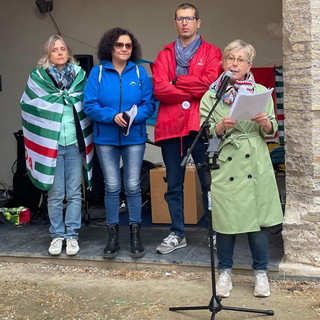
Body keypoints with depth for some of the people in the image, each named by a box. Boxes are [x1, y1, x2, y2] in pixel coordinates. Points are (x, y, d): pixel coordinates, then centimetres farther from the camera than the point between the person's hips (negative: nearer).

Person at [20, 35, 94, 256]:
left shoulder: (80, 76, 6)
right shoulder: (38, 78, 1)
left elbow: (88, 105, 8)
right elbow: (29, 107, 2)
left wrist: (85, 136, 0)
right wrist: (42, 135, -1)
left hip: (75, 143, 1)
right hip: (50, 143, -1)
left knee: (74, 192, 5)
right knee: (55, 194, 5)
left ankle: (72, 235, 14)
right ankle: (57, 235, 17)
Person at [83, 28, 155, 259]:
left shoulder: (140, 72, 1)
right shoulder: (98, 72, -1)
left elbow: (149, 104, -2)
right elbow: (90, 105, -7)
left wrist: (134, 116, -21)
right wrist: (113, 116, -21)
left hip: (134, 137, 0)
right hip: (106, 138, 0)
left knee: (133, 186, 3)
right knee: (112, 186, 5)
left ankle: (135, 234, 16)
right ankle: (113, 235, 16)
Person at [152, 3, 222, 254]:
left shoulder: (211, 52, 7)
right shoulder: (165, 55, 13)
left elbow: (210, 82, -12)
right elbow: (159, 89, -3)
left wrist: (176, 82, -5)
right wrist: (194, 91, -8)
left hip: (200, 126, -3)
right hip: (170, 127, 3)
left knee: (209, 183, 3)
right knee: (174, 185, 9)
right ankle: (177, 234, 19)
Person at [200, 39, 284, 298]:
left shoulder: (261, 92, 10)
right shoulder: (211, 95, 7)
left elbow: (272, 131, 8)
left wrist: (265, 123, -13)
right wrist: (220, 127, -19)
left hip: (255, 166, 1)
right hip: (224, 166, 0)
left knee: (257, 219, 3)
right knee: (225, 220, 4)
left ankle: (261, 273, 18)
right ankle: (225, 272, 20)